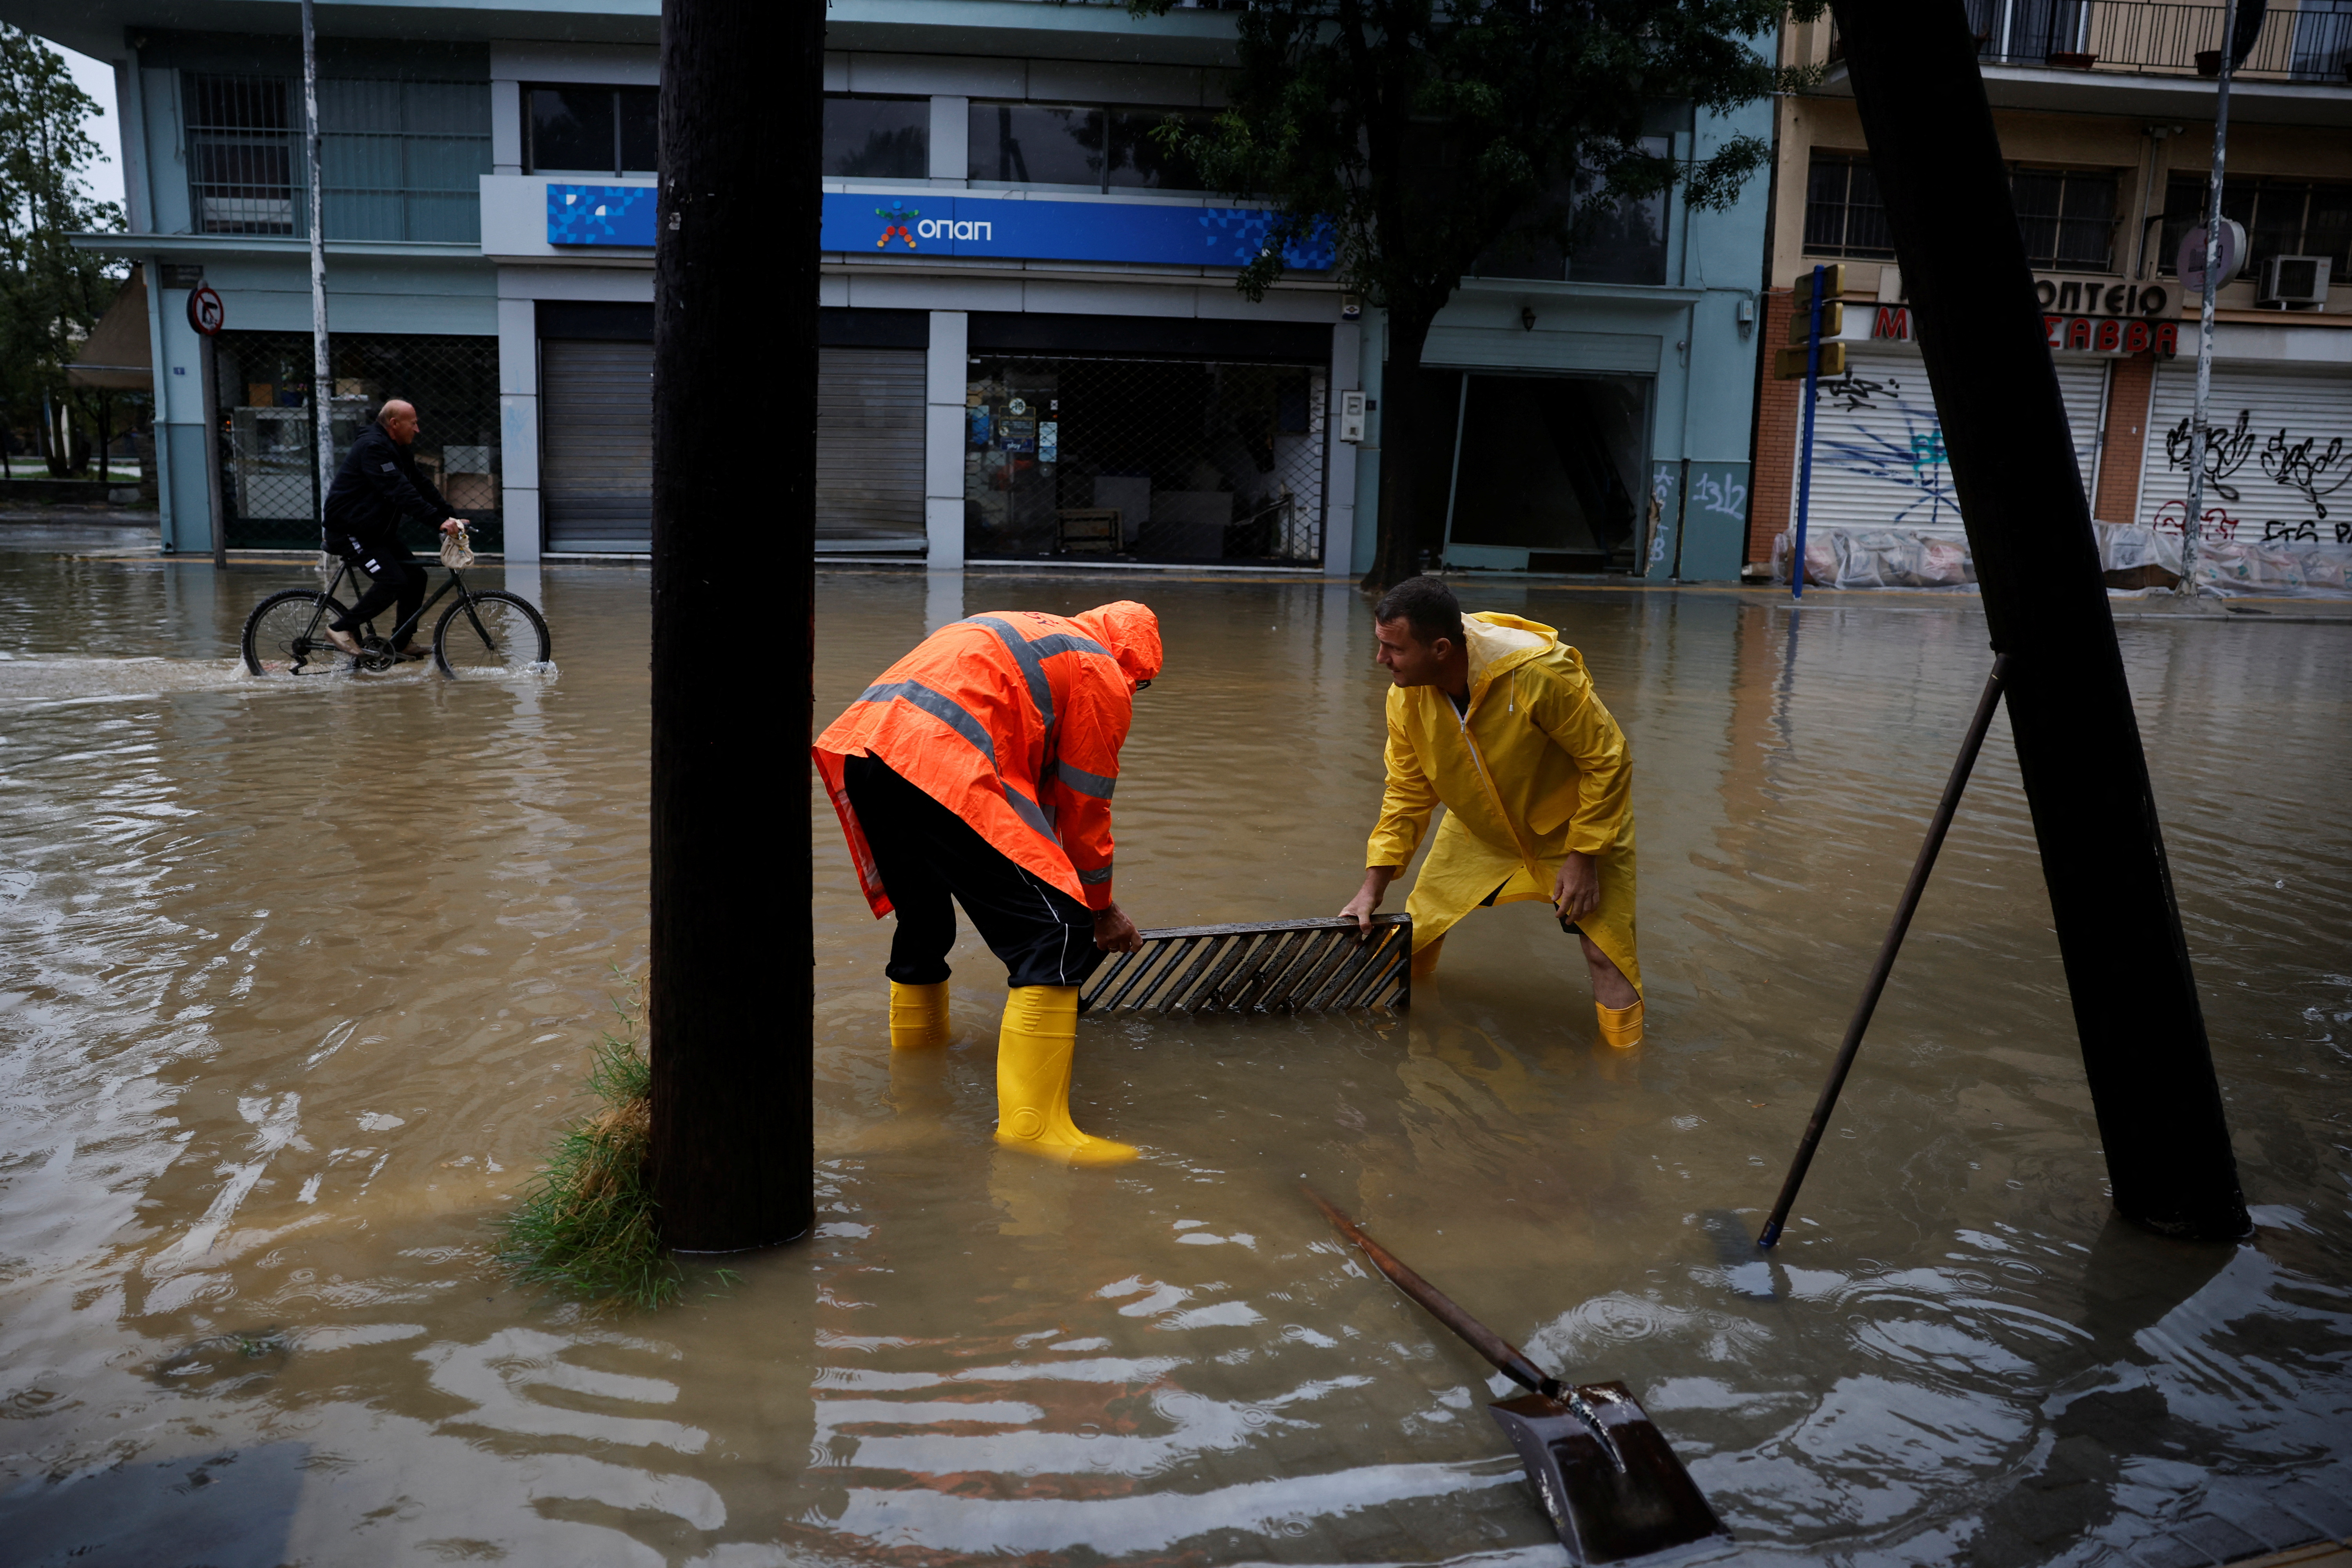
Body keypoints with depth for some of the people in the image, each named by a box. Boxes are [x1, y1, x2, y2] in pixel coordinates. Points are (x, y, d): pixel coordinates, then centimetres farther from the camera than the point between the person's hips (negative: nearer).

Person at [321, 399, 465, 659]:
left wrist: (451, 517, 1)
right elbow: (401, 493, -31)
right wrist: (439, 522, -37)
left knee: (415, 576, 1)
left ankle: (404, 642, 12)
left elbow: (422, 486, 12)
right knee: (392, 582, -21)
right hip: (349, 531, -10)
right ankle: (342, 628, -6)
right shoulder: (373, 447, -21)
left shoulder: (397, 451, 12)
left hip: (377, 530, 10)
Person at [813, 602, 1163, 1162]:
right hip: (943, 766, -9)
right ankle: (1033, 1124, -13)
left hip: (862, 743, 9)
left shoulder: (1025, 634, 37)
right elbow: (1085, 810, 13)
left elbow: (1035, 793, 41)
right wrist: (1101, 910, 26)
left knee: (923, 923, 28)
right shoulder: (1102, 673, 12)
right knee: (1057, 933, -6)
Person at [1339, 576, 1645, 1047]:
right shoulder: (1406, 697, -19)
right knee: (1417, 931, 4)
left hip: (1570, 826, -4)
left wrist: (1583, 859, -22)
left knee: (1607, 951, -8)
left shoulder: (1538, 672, -36)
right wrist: (1372, 889, -10)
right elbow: (1406, 794, -7)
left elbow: (1609, 760, -25)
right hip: (1478, 830, 4)